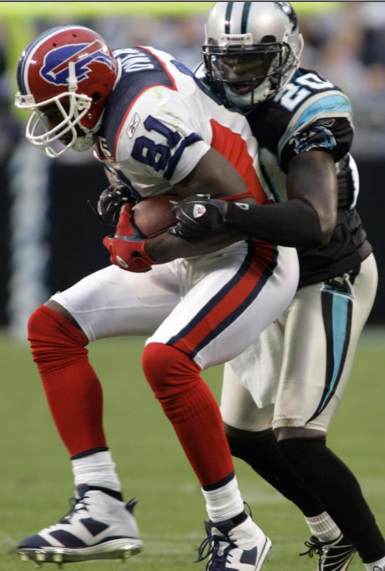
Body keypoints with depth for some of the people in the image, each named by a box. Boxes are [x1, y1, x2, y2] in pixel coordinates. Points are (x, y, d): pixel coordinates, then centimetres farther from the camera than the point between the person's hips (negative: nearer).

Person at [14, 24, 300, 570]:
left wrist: (150, 251, -20)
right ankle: (102, 509, -5)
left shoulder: (143, 124, -26)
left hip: (250, 258, -11)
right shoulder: (117, 68, 1)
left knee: (166, 360, -32)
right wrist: (135, 203, 8)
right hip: (196, 260, 11)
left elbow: (239, 207, -28)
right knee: (52, 327, 2)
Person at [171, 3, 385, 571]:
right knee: (243, 435, 13)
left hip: (330, 282, -8)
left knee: (297, 441, -15)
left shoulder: (306, 114, -27)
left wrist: (225, 215, -50)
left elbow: (317, 223, -40)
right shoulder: (214, 96, -4)